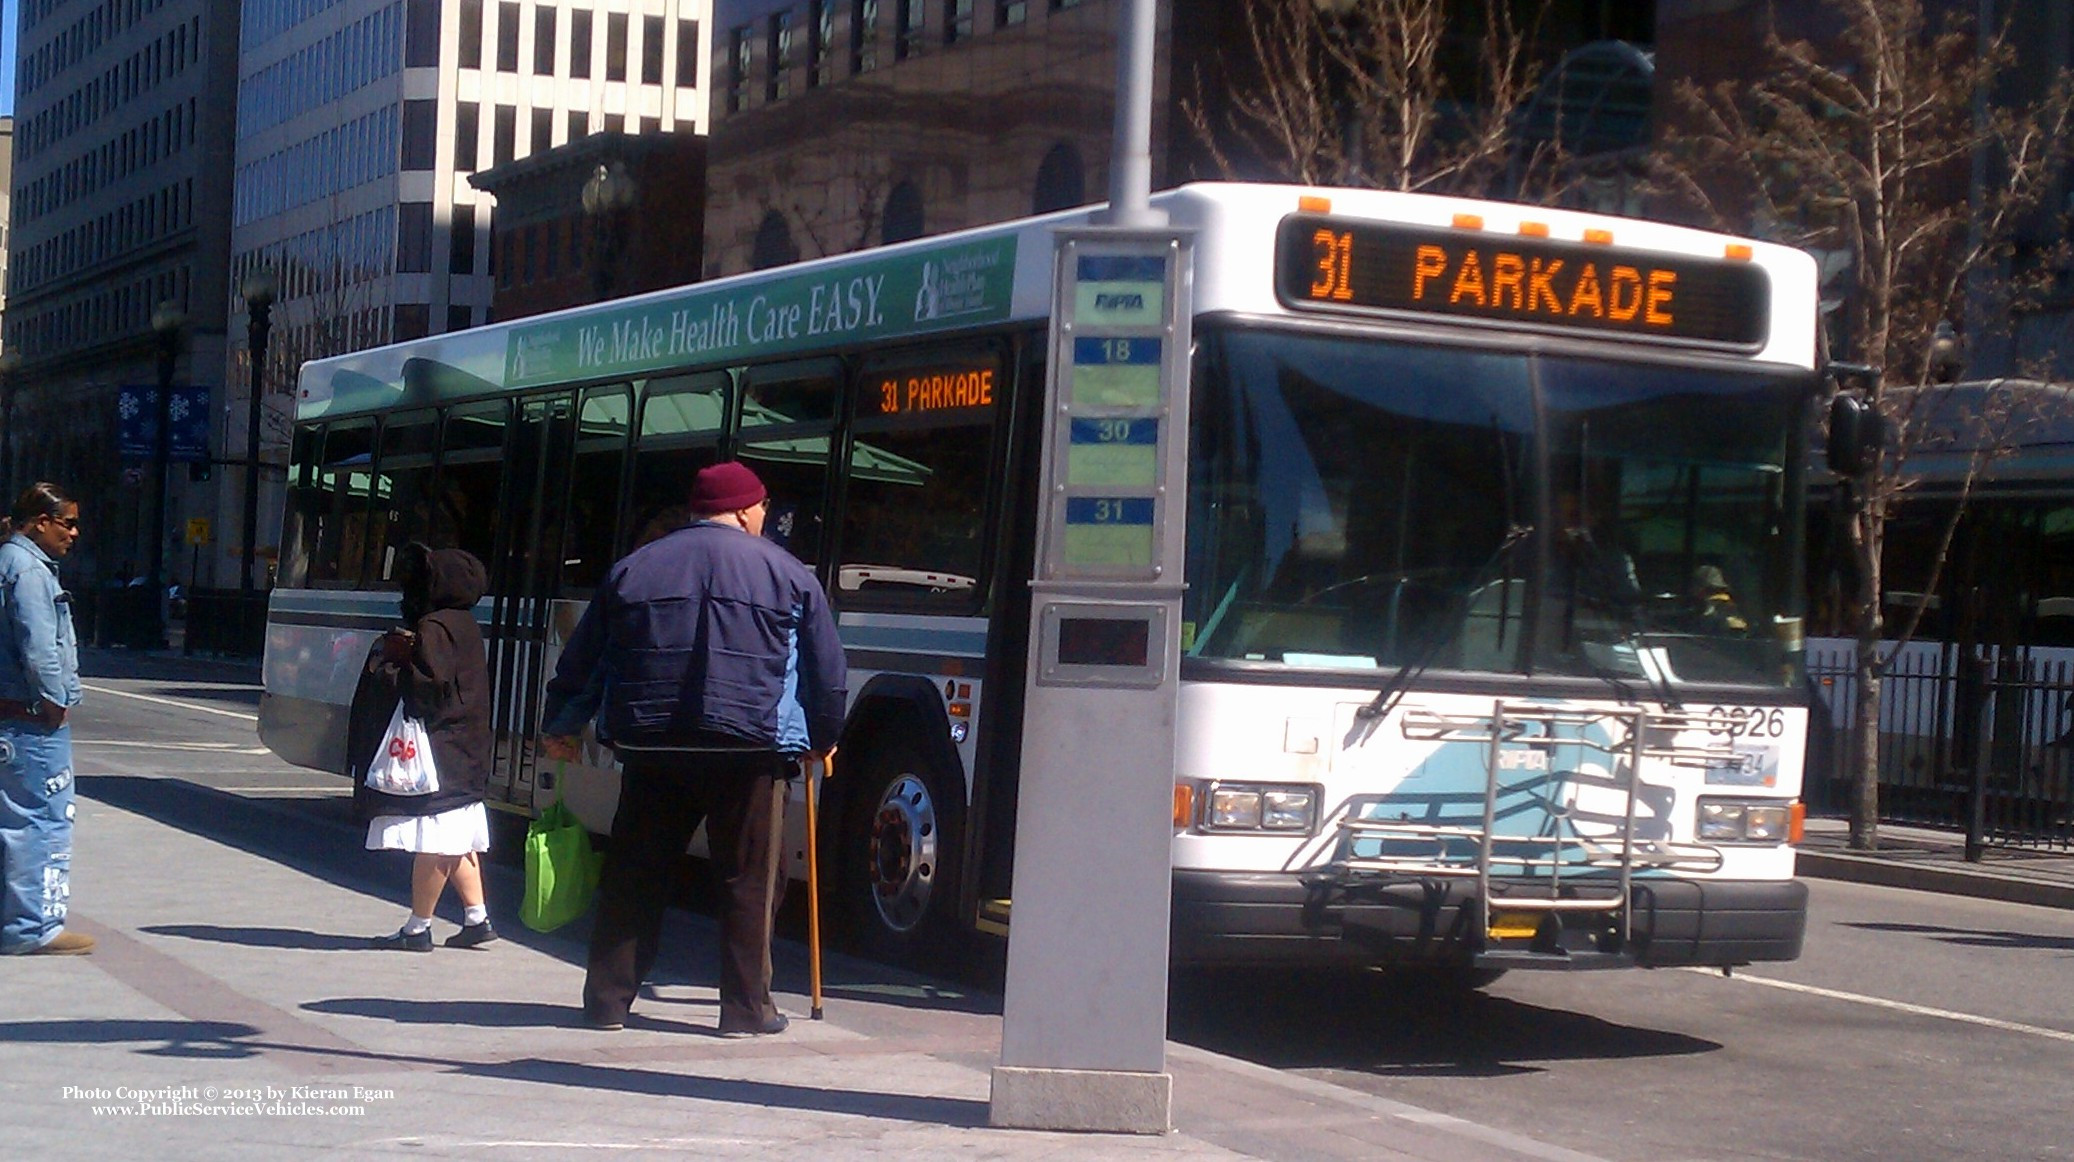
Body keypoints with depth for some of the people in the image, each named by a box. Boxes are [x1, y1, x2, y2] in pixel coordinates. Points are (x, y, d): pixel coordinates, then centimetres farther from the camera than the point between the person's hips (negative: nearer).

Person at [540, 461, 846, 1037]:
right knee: (748, 882, 5)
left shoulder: (633, 568, 12)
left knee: (632, 877, 10)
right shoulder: (787, 573, 6)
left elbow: (581, 660, 17)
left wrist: (560, 728, 29)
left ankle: (608, 1000, 13)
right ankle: (746, 1007, 8)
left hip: (651, 747, 3)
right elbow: (828, 671, 10)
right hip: (749, 750, -2)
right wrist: (824, 738, 25)